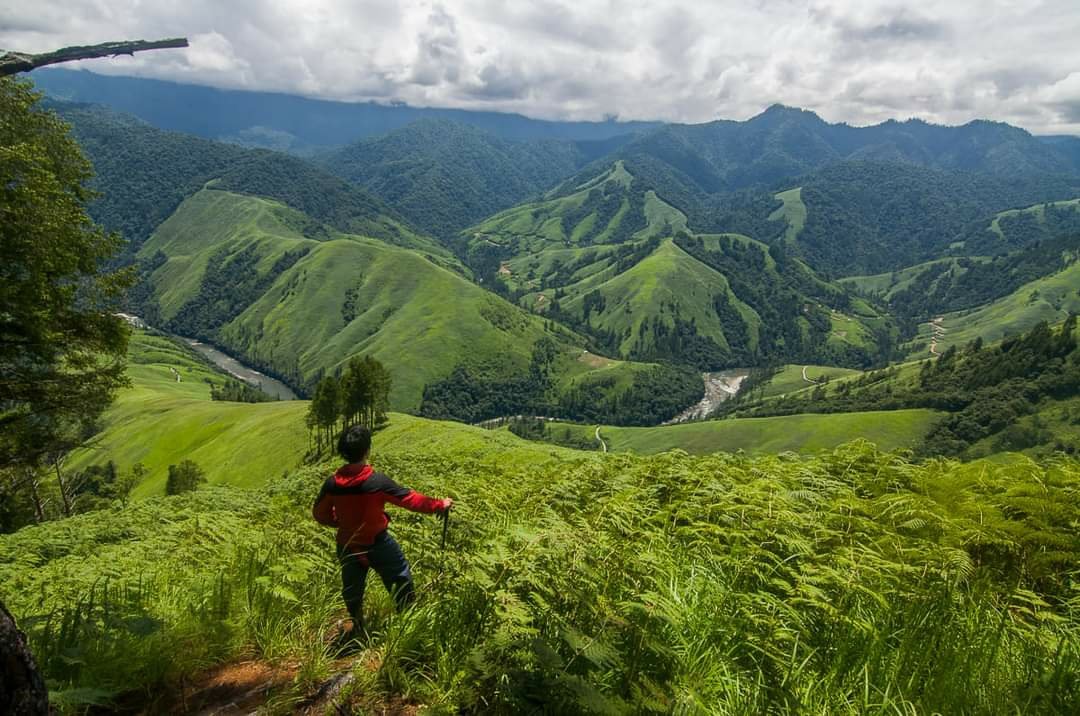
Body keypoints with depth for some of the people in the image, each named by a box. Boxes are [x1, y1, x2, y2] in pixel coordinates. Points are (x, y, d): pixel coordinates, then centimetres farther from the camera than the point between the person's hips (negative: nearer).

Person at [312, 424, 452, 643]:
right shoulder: (377, 481, -25)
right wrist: (439, 505, -2)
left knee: (352, 589, 25)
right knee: (402, 581, 16)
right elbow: (410, 499, -16)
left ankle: (357, 628, 42)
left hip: (348, 546, 4)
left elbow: (320, 514, 1)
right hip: (378, 543, -4)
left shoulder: (332, 483, -14)